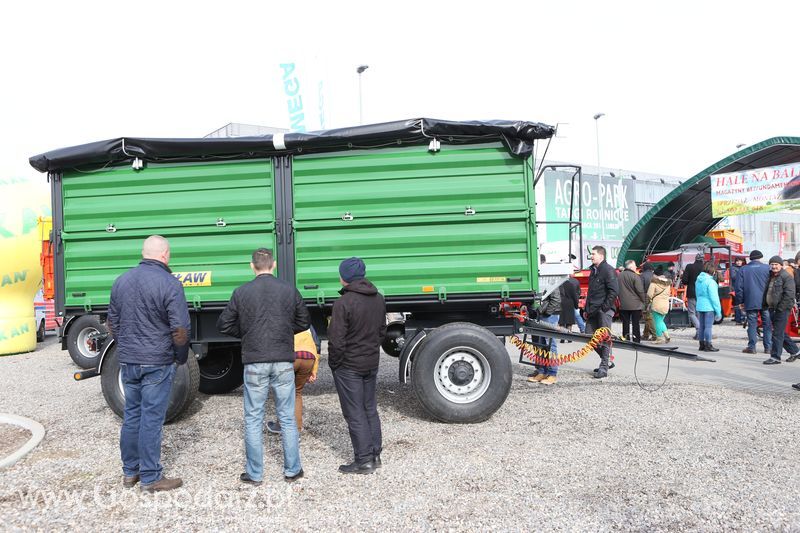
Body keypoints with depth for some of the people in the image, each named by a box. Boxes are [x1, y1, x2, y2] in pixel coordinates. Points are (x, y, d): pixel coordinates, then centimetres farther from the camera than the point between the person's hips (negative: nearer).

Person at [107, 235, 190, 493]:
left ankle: (129, 472, 26)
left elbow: (112, 323, 15)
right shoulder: (169, 284, -14)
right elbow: (180, 329, -15)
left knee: (131, 416, 16)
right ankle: (150, 478, 10)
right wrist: (181, 358, 0)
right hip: (157, 363, -6)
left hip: (127, 362, 6)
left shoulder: (121, 281, 7)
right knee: (151, 419, 1)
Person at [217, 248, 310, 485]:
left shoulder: (242, 292, -2)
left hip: (255, 363, -1)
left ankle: (254, 474, 16)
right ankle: (292, 470, 19)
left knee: (253, 420, 9)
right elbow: (303, 323, 9)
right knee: (287, 418, 10)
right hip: (284, 362, 1)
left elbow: (224, 325, 3)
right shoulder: (289, 290, 0)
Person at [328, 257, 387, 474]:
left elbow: (337, 340, -19)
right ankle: (375, 455, 25)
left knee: (355, 414, 2)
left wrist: (333, 363, -5)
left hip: (348, 366, -7)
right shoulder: (378, 299, 5)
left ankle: (364, 461, 8)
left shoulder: (344, 303, -20)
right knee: (370, 409, 17)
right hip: (372, 363, 7)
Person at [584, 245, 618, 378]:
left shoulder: (608, 270, -9)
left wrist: (605, 307, -17)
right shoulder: (593, 270, 18)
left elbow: (614, 291, -16)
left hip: (604, 311, -9)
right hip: (593, 311, 9)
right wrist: (587, 309, 19)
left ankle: (604, 368, 2)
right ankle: (606, 360, 24)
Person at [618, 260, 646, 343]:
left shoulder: (619, 276, 4)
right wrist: (643, 300, 3)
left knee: (625, 323, 9)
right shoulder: (635, 276, -13)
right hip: (635, 305, -4)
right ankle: (636, 341, 5)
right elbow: (640, 291, -12)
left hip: (623, 305, 5)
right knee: (635, 324, 2)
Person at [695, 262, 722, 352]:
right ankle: (708, 345, 2)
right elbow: (714, 297, -15)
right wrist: (718, 310, -10)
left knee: (702, 326, 13)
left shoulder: (698, 280, 9)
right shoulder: (711, 281, -15)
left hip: (700, 307, 8)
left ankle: (702, 345, 19)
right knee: (708, 326, -2)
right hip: (709, 307, -8)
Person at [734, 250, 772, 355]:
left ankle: (751, 347, 3)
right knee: (767, 324, 8)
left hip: (750, 302, 0)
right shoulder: (767, 268, 0)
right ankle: (768, 347, 10)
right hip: (765, 302, 0)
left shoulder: (743, 269, 1)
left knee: (752, 324, 4)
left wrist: (740, 301, 7)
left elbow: (739, 287, 0)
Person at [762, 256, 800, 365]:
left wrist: (780, 308, -19)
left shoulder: (787, 277, -9)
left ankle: (775, 357, -3)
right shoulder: (770, 277, 16)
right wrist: (766, 306, 13)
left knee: (777, 333, -7)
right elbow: (766, 293, 24)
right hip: (772, 309, 8)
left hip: (782, 309, -8)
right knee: (781, 333, 16)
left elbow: (789, 295, -16)